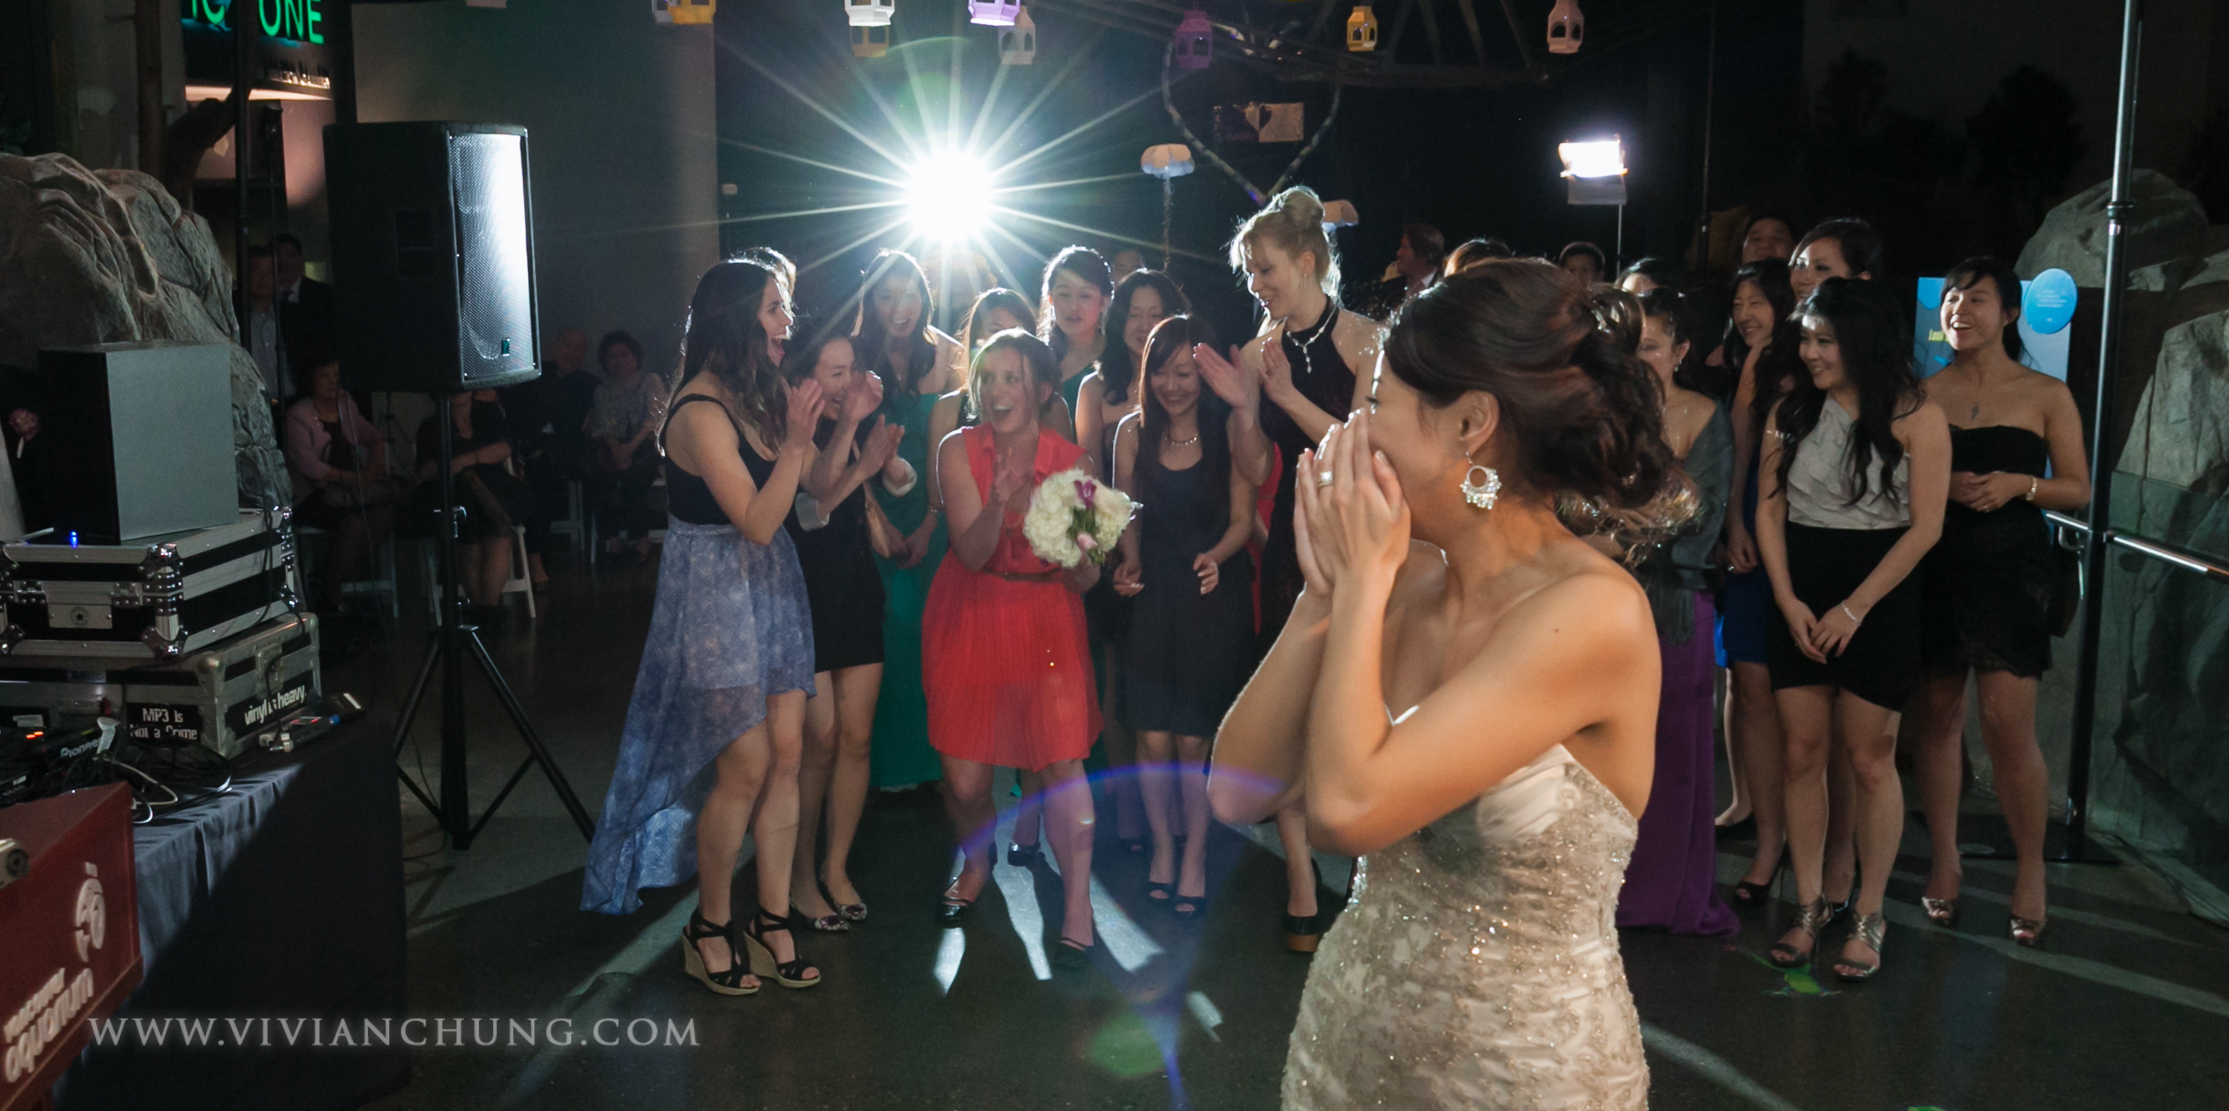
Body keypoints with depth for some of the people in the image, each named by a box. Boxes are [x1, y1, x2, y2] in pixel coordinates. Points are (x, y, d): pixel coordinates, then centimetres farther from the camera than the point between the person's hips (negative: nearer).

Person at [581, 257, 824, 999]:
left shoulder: (757, 396, 8)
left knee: (786, 752, 6)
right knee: (745, 765, -2)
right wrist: (794, 440, -26)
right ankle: (709, 927, 18)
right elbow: (757, 521, -22)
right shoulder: (701, 413, -19)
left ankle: (771, 923, 17)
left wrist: (807, 430, -2)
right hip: (715, 594, -8)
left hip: (771, 584, 8)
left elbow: (810, 490, 6)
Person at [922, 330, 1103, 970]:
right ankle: (976, 864, 34)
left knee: (1062, 761, -13)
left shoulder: (1071, 462, -8)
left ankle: (1078, 906, 3)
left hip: (1046, 617, 0)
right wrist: (998, 502, -36)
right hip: (970, 615, 0)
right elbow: (973, 553, -17)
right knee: (964, 780, 1)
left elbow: (1084, 581, -5)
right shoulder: (958, 451, -9)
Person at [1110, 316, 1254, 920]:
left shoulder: (1229, 431, -4)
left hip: (1215, 593, -2)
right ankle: (1161, 844, 23)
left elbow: (1241, 520, -4)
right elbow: (1127, 515, 10)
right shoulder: (1133, 432, 4)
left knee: (1193, 737, -1)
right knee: (1153, 735, -1)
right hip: (1155, 593, 2)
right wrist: (1128, 562, -8)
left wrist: (1215, 556, -23)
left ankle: (1195, 852, 19)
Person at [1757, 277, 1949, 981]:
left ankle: (1869, 916, 16)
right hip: (1798, 599, 4)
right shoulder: (1791, 409, 5)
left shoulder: (1916, 417, -7)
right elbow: (1769, 509, 4)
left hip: (1878, 600, -3)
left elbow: (1924, 527, -9)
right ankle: (1809, 906, 18)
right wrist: (1789, 601, -6)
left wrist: (1854, 608, -13)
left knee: (1869, 759, 3)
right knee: (1803, 753, 6)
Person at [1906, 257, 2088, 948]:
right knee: (1935, 715, 4)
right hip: (1931, 567, 2)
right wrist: (1944, 486, -10)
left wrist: (2019, 484, -13)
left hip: (2011, 570, -2)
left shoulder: (2046, 396, 5)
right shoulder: (1922, 394, 9)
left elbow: (2078, 489, 5)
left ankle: (2031, 869, 11)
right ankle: (1944, 862, 17)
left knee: (2008, 725, -7)